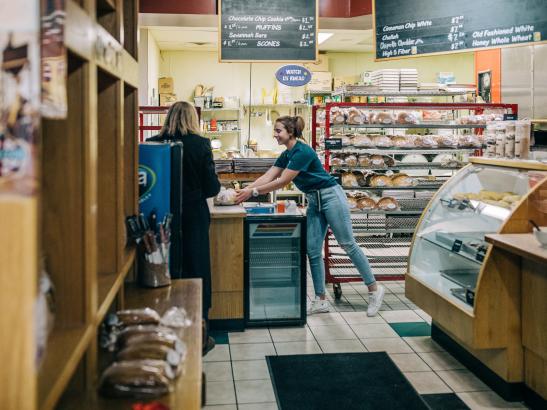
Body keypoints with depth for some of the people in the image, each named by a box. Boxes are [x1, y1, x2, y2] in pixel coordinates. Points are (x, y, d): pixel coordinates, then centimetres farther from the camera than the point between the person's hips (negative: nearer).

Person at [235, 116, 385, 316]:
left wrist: (253, 192, -20)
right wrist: (244, 190, -6)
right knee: (313, 251, 4)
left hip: (331, 197, -9)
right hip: (314, 202, 9)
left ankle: (374, 289, 11)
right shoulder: (286, 155, 8)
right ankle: (320, 301, 11)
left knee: (348, 245, -2)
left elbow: (282, 182, -22)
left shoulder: (303, 151, -21)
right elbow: (267, 177, 5)